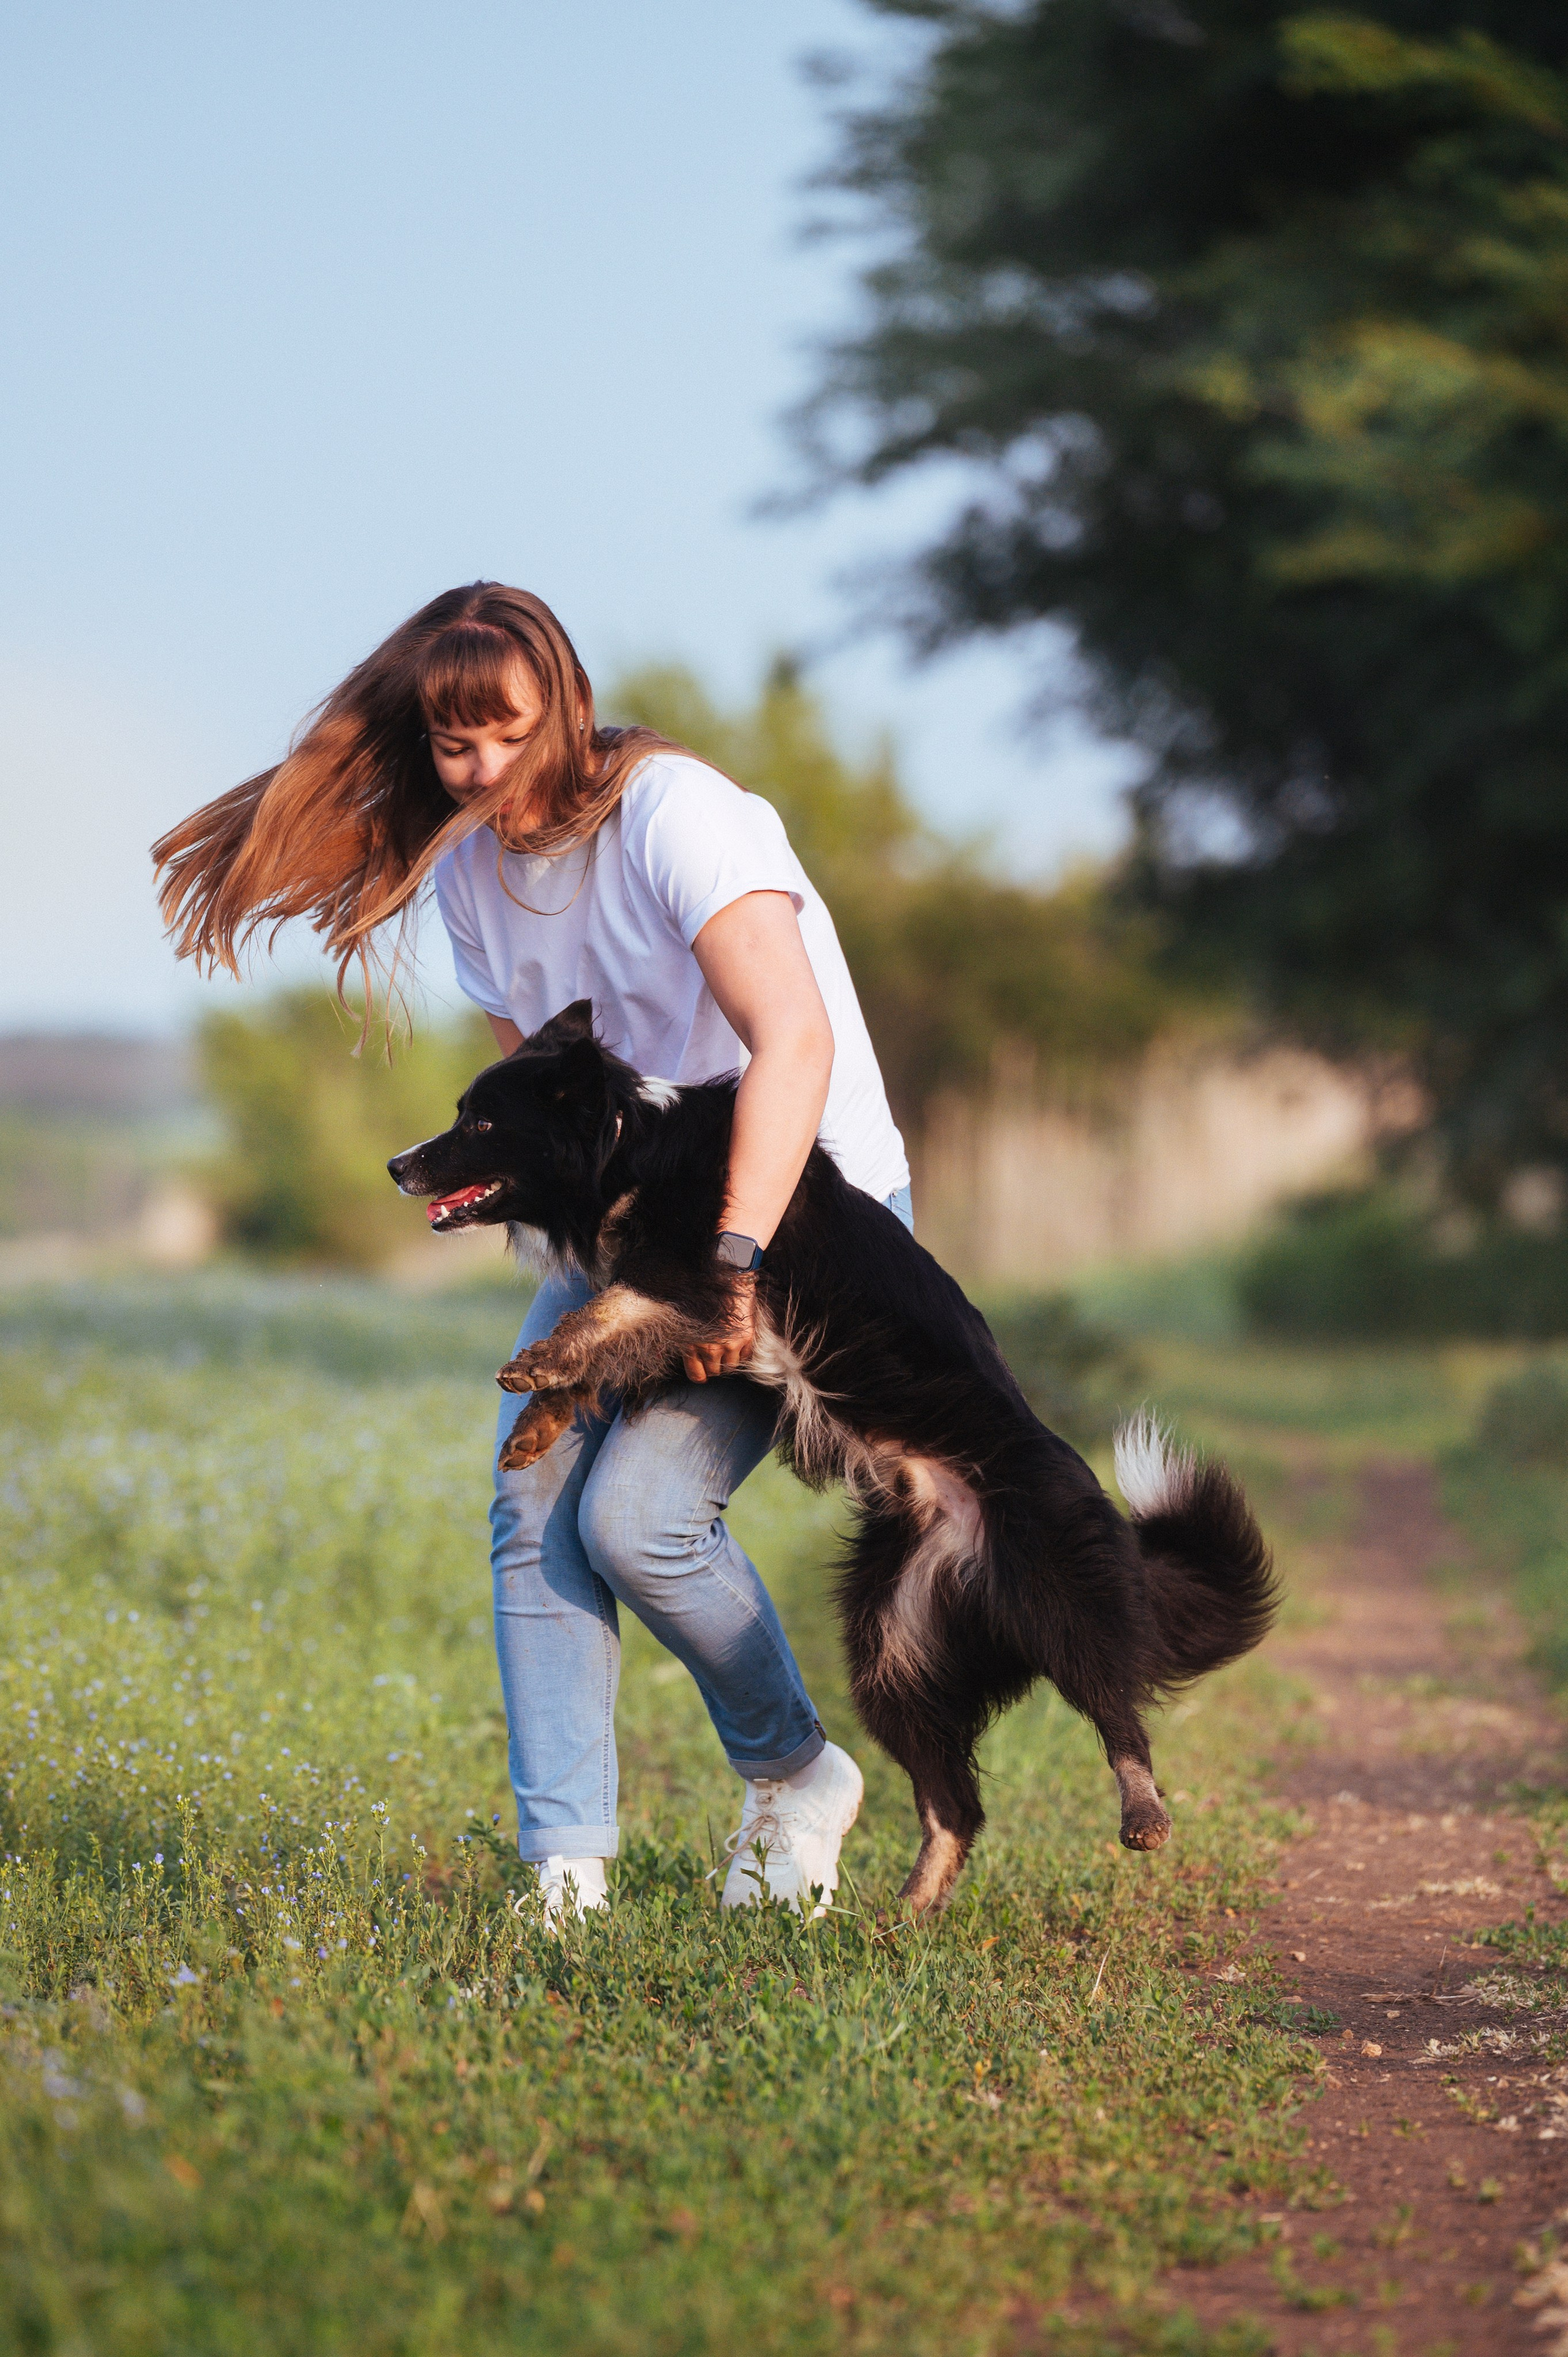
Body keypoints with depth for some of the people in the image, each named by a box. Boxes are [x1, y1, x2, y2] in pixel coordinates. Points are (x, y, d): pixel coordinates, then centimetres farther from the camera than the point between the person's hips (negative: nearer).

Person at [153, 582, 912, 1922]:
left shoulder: (673, 812, -21)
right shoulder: (467, 873, 2)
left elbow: (794, 1042, -31)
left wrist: (733, 1259, -39)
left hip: (809, 1204, -7)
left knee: (637, 1516, -19)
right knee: (535, 1508, -11)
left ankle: (798, 1774, 7)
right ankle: (567, 1871, -10)